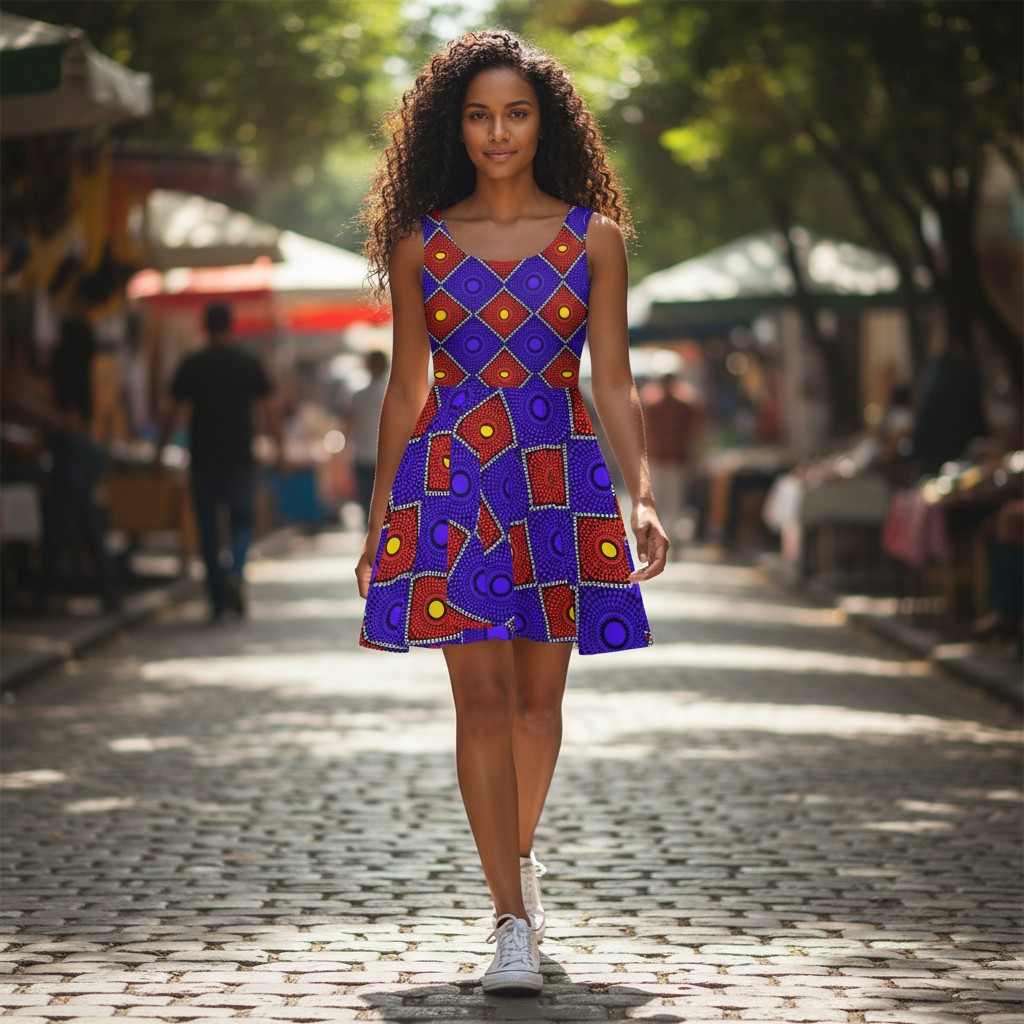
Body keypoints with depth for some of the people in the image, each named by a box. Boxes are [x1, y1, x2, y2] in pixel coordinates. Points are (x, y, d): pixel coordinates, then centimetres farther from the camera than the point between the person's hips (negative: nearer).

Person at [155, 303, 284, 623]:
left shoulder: (191, 365, 0)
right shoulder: (249, 364, 0)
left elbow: (171, 412, -1)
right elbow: (270, 409, -2)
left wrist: (159, 451, 7)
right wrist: (281, 448, 5)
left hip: (203, 461, 0)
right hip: (240, 460, 0)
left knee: (209, 530, 7)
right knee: (241, 521, 12)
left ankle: (218, 602, 5)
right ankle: (236, 575, -15)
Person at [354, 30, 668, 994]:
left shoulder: (593, 238, 4)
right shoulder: (420, 245, 5)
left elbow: (614, 383, 4)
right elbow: (406, 387, 10)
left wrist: (643, 499, -7)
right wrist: (377, 521, 10)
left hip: (559, 472, 1)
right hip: (451, 475, -1)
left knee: (539, 694, 9)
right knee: (482, 694, -10)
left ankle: (517, 853, 37)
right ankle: (514, 922, -11)